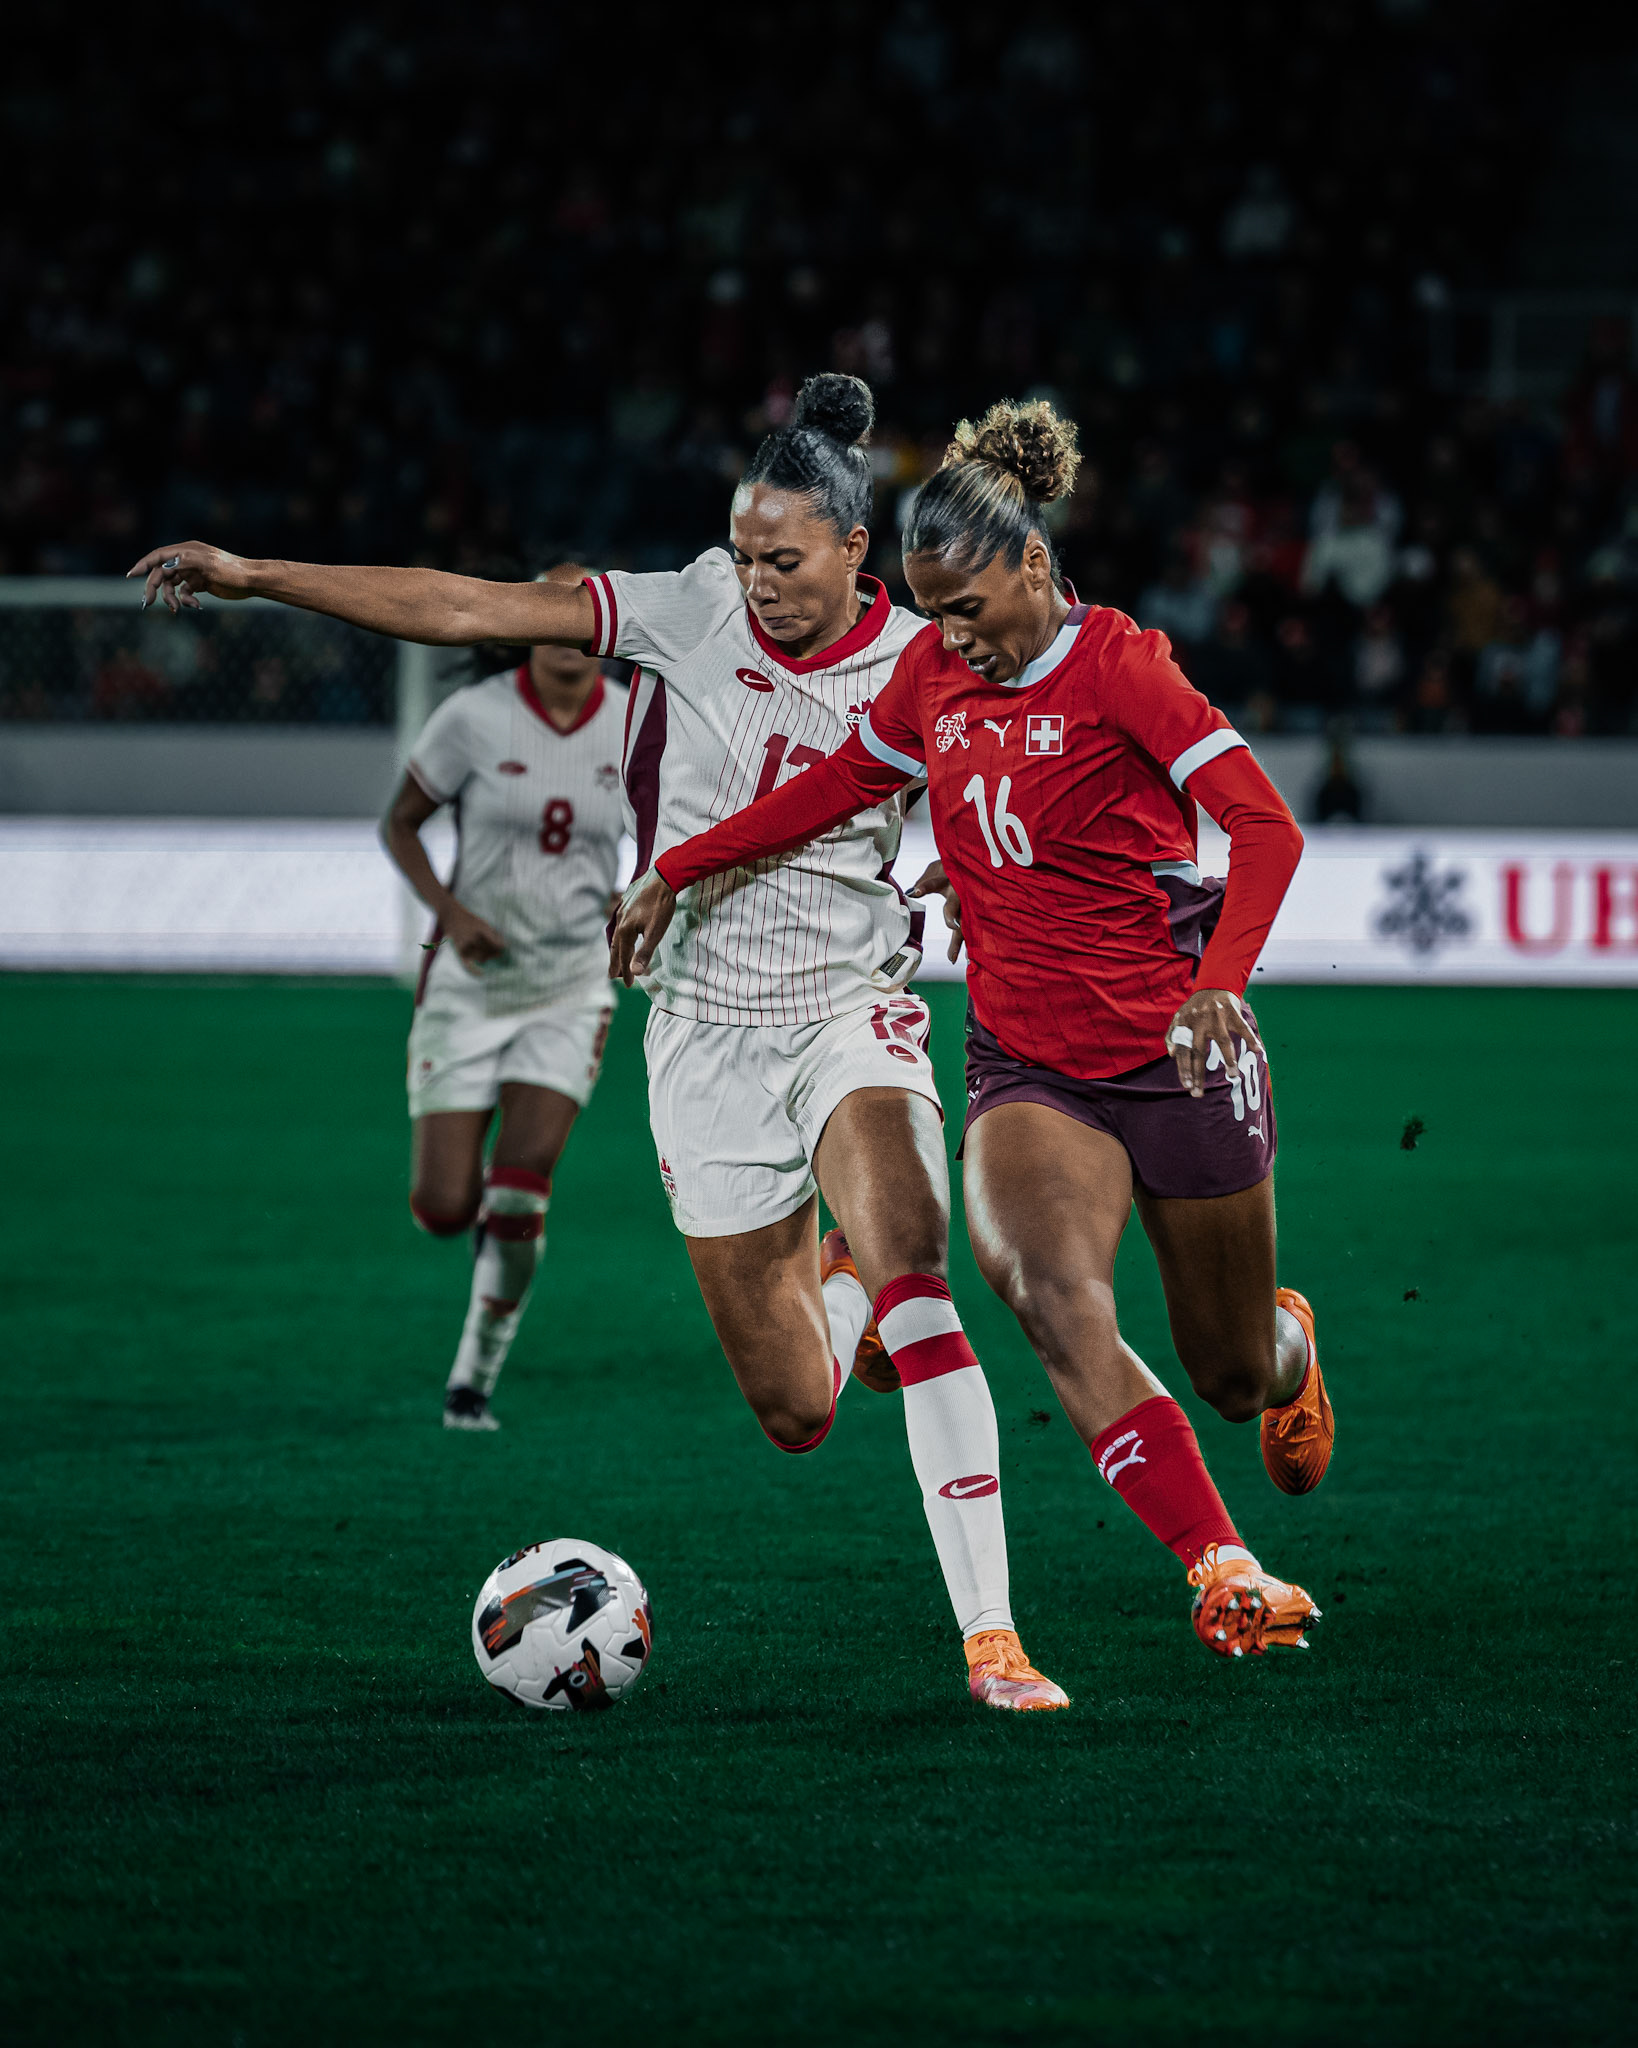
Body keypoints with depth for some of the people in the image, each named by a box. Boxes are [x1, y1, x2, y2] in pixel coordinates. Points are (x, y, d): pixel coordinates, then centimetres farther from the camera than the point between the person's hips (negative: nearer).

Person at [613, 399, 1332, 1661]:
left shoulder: (1116, 665, -13)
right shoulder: (935, 674, 4)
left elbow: (1266, 825, -21)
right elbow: (839, 785, 22)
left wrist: (1219, 978, -36)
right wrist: (681, 872, 21)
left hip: (1175, 1059, -3)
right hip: (1027, 1069, 4)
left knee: (1231, 1374, 11)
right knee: (1049, 1296, -28)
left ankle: (1291, 1346, 52)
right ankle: (1227, 1578, -29)